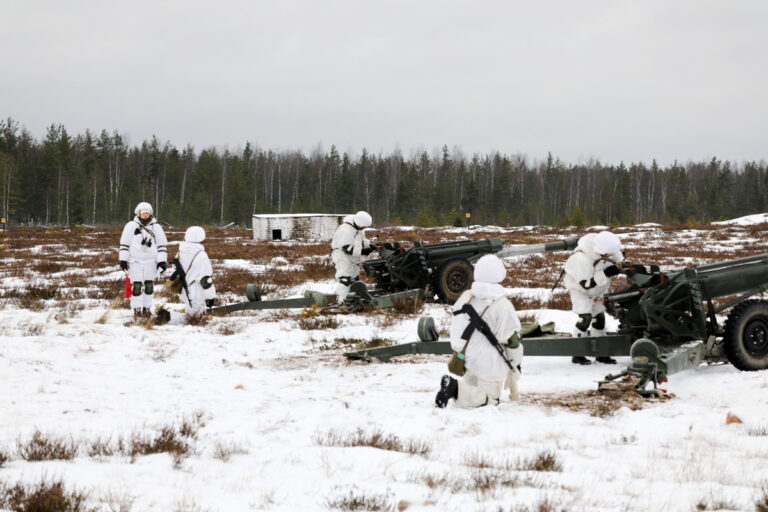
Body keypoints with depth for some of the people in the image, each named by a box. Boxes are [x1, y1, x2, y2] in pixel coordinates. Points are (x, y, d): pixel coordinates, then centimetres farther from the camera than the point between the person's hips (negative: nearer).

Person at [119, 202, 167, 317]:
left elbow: (162, 245, 7)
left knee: (149, 286, 5)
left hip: (150, 261, 2)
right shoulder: (131, 226, 2)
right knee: (137, 286, -3)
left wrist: (162, 261, 0)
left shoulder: (156, 227, 6)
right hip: (135, 261, -2)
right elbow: (124, 243, 2)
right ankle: (137, 308, 4)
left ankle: (147, 308, 14)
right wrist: (123, 259, -4)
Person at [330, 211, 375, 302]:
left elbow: (361, 240, 18)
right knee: (345, 279, -19)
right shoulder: (346, 230, -29)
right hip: (343, 257, -10)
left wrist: (369, 245, 0)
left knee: (355, 278, 18)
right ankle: (340, 301, -23)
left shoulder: (358, 228, 2)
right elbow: (347, 248, -32)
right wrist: (362, 252, -33)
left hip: (352, 259, 10)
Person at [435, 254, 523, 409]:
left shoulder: (466, 297, 0)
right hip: (491, 365, -6)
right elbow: (512, 342, -10)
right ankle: (456, 388, -21)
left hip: (468, 360, 6)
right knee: (490, 399, 5)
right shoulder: (503, 306, -16)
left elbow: (456, 331, 8)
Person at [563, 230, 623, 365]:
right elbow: (586, 284, -36)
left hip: (598, 290, 7)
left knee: (600, 317, 9)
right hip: (579, 288, -7)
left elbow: (618, 257, 3)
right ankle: (577, 354, -11)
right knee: (585, 317, -19)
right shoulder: (582, 259, -40)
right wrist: (605, 274, -41)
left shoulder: (608, 249, -21)